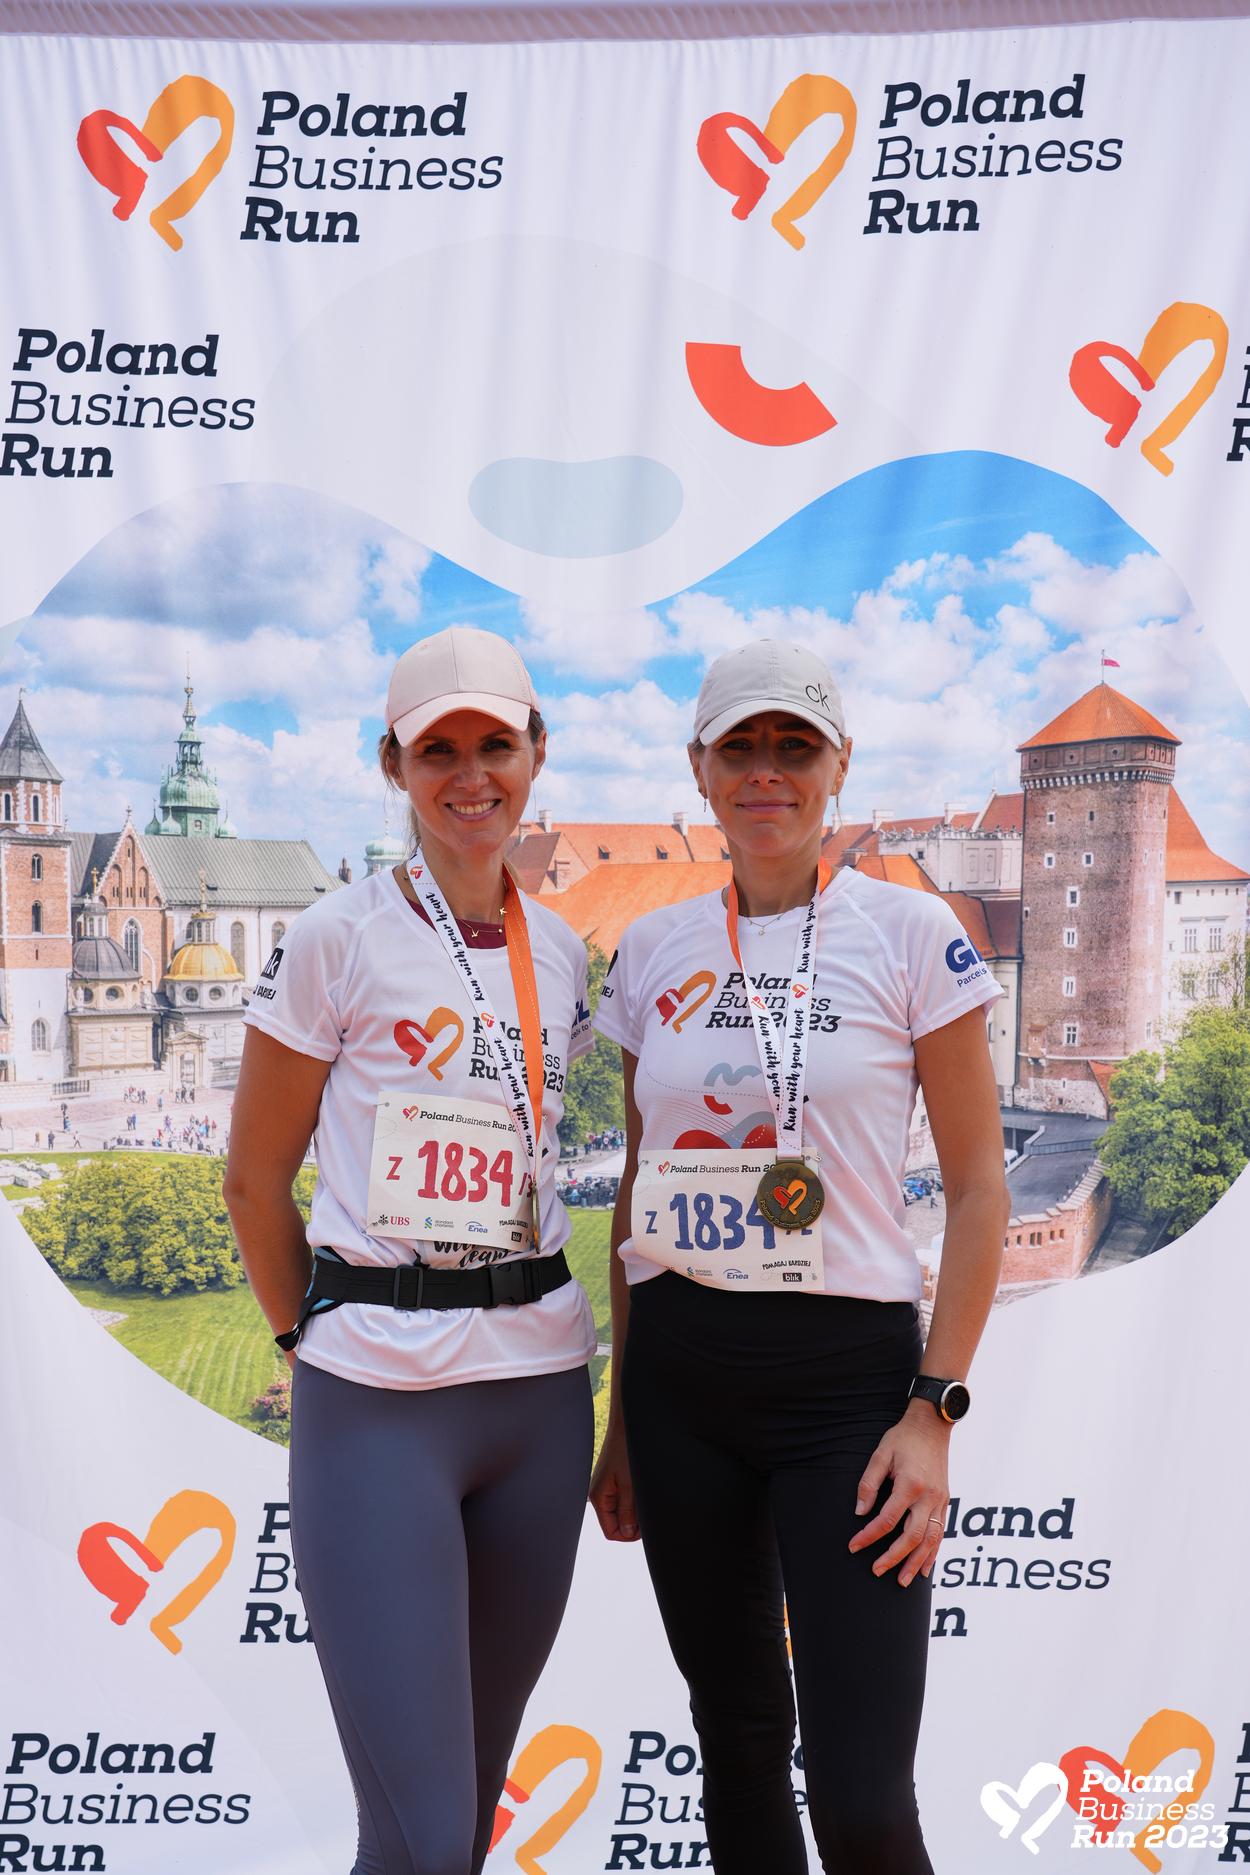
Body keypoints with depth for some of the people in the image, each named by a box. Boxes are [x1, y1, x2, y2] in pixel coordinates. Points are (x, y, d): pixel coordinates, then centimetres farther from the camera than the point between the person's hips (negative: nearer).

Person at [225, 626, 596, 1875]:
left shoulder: (560, 955, 10)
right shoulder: (336, 941, -5)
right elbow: (254, 1181, 1)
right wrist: (317, 1346, 4)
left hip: (541, 1386, 5)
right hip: (378, 1402, -5)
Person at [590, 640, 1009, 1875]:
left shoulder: (911, 934, -3)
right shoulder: (653, 951, 8)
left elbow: (977, 1189, -3)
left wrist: (933, 1410, -10)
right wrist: (622, 1419, 13)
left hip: (848, 1372, -4)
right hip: (680, 1372, 4)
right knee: (737, 1739, 14)